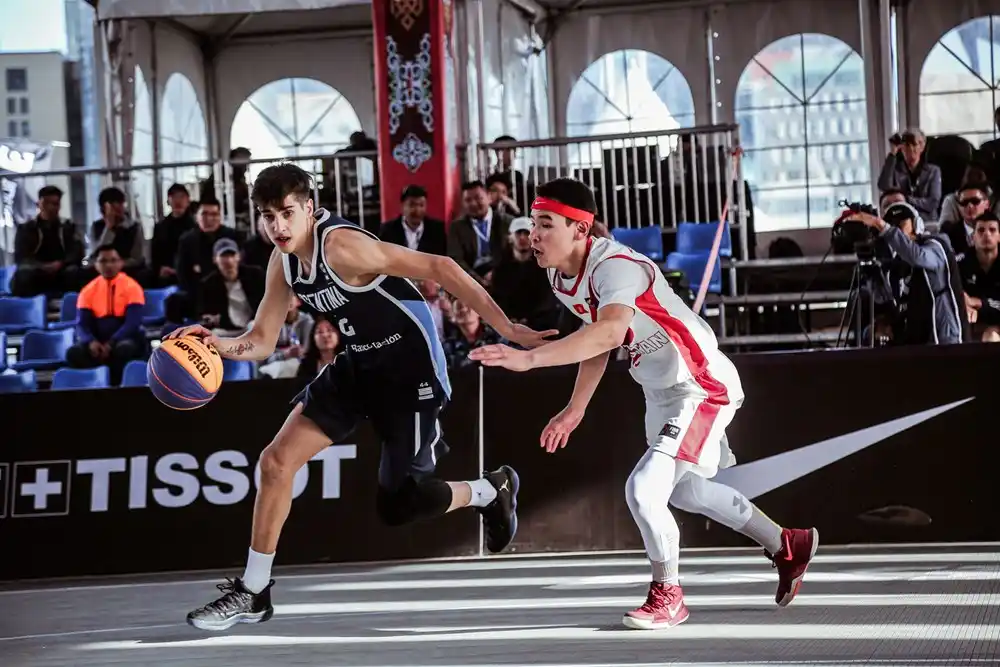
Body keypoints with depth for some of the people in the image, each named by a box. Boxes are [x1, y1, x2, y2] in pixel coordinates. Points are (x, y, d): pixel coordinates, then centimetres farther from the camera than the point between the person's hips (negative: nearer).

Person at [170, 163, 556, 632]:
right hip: (361, 364, 8)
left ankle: (489, 492, 26)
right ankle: (253, 593, 10)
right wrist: (220, 345, -19)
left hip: (412, 365, -8)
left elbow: (439, 268, -29)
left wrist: (506, 328, -32)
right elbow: (261, 342, 5)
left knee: (396, 504, -4)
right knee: (277, 460, 0)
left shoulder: (341, 246, -27)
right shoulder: (283, 262, 0)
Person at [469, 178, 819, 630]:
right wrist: (575, 409, 14)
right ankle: (789, 546, 45)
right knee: (682, 490, 25)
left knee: (643, 488, -21)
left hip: (702, 385, -10)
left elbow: (611, 333, -53)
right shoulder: (560, 276, -4)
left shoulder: (616, 267, -32)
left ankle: (667, 596, 4)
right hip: (661, 390, 10)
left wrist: (528, 359, -60)